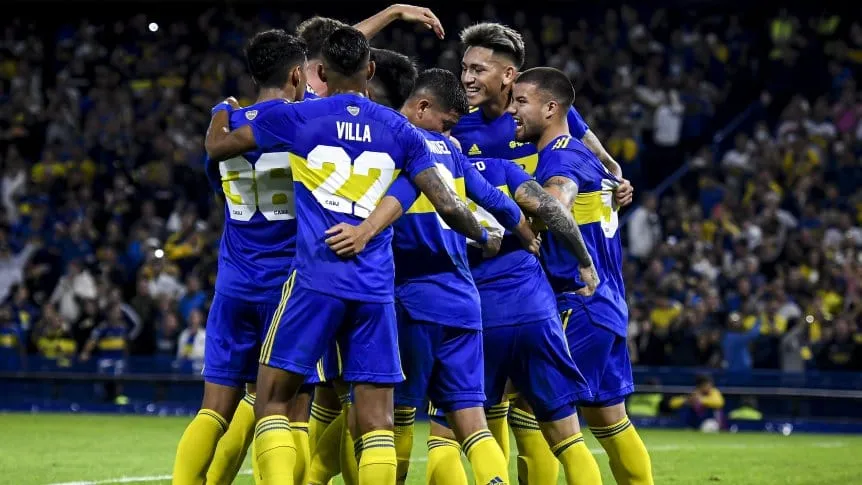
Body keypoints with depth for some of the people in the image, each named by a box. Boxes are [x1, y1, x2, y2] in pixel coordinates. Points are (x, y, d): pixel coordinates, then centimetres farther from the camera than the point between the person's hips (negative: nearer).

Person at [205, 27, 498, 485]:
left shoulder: (295, 117, 5)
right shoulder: (400, 130, 10)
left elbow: (216, 147, 18)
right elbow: (448, 206, 6)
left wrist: (222, 113, 41)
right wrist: (485, 237, 27)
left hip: (316, 279, -2)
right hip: (375, 289, 2)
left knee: (272, 401, 6)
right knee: (377, 422, 2)